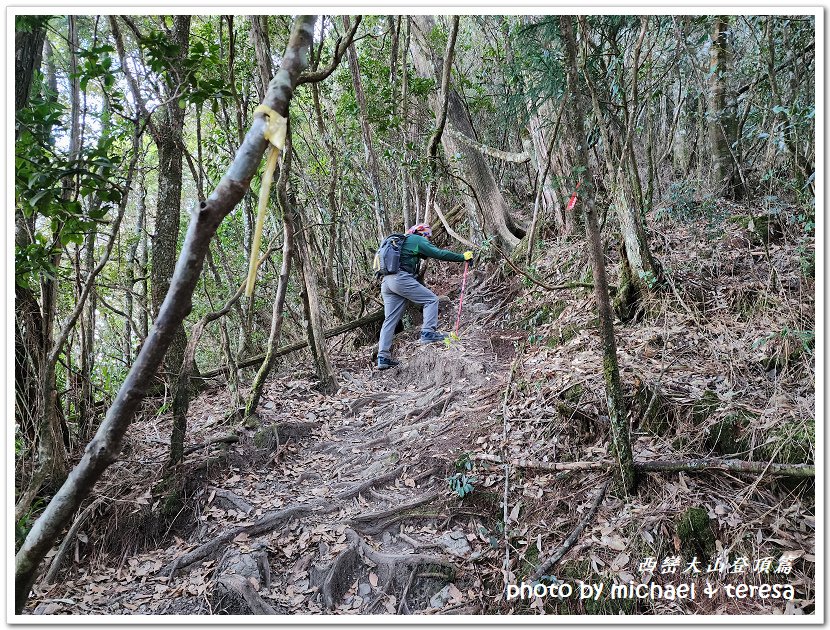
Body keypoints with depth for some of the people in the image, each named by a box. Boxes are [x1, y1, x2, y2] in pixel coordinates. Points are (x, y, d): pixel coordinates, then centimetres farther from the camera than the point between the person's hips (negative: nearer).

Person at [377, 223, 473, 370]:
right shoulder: (418, 240, 5)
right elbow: (439, 254, -3)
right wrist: (463, 257, 2)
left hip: (386, 282, 8)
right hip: (401, 278, -8)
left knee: (390, 320, 7)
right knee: (431, 299, 2)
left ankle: (383, 357, 3)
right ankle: (428, 333, -10)